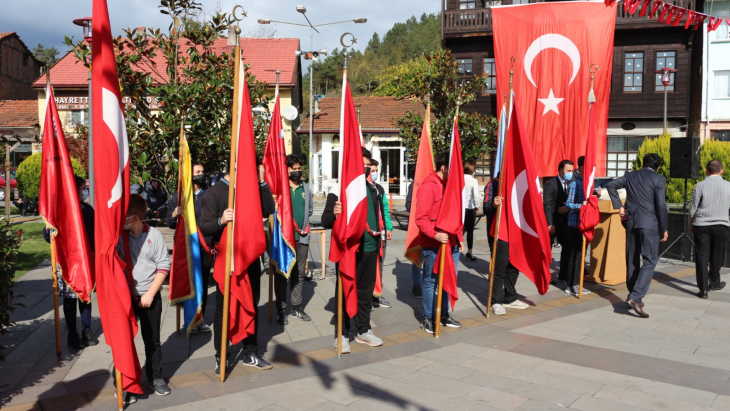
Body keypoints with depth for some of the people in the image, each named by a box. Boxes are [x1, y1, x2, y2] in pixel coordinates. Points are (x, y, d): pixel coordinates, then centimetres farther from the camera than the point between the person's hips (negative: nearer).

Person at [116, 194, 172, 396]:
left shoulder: (154, 235, -8)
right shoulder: (118, 235, -7)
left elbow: (163, 266, -6)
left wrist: (150, 293, -10)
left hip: (150, 297, 0)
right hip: (124, 297, 1)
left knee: (152, 340, 12)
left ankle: (156, 377, 28)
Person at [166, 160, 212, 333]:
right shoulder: (178, 195, 5)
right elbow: (170, 223, 3)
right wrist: (174, 215, -18)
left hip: (205, 247, 1)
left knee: (203, 283, 5)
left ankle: (201, 318, 15)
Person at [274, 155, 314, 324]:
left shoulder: (305, 188, 11)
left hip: (302, 237, 5)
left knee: (299, 273, 11)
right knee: (282, 273, 1)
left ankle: (296, 307, 21)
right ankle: (281, 310, 8)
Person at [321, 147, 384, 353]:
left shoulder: (372, 188, 10)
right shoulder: (338, 189, -10)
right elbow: (325, 222, -14)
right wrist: (334, 214, -35)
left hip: (370, 248, 6)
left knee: (366, 291, 14)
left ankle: (364, 330, 27)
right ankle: (342, 334, 13)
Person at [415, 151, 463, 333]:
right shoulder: (428, 186, -12)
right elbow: (420, 218, -17)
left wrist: (459, 237, 18)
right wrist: (435, 234, -29)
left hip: (452, 243, 8)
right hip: (433, 244, -8)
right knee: (431, 281, 2)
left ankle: (444, 315, 26)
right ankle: (427, 318, 13)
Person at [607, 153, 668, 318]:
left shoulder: (630, 176, 9)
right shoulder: (658, 180, -5)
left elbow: (611, 185, 8)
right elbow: (661, 206, -9)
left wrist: (619, 206, 7)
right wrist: (664, 228, -2)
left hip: (631, 221, 5)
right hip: (649, 223, -5)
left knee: (632, 259, 14)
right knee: (650, 261, -3)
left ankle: (633, 295, 22)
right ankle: (635, 297, -17)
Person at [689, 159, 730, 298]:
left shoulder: (700, 186, -5)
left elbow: (692, 208, -1)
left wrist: (691, 225, 11)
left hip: (701, 225, -2)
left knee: (702, 256, 1)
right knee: (717, 256, 17)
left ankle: (703, 289, -3)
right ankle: (714, 283, 34)